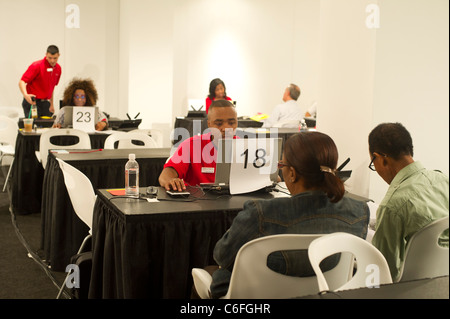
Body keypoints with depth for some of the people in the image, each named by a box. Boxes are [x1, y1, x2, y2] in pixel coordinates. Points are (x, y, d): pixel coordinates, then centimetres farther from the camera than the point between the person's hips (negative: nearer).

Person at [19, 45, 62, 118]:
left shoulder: (58, 68, 7)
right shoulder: (36, 66, -12)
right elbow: (22, 82, -17)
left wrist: (51, 104, 20)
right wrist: (25, 95, -36)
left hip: (45, 103, 6)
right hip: (32, 102, -6)